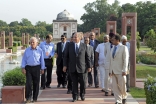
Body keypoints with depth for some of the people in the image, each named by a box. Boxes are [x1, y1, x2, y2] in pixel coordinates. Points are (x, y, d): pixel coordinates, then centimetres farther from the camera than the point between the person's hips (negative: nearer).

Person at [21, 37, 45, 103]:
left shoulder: (39, 50, 3)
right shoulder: (27, 50, 5)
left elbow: (42, 60, 5)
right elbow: (24, 59, 6)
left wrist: (42, 69, 3)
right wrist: (23, 68, -2)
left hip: (36, 68, 0)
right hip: (28, 68, 0)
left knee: (36, 83, 4)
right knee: (28, 83, -9)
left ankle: (35, 98, 14)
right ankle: (28, 97, 0)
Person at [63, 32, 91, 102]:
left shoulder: (84, 46, 3)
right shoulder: (70, 46, 5)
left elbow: (87, 57, 4)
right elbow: (66, 56, 5)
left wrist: (89, 66, 2)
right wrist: (65, 65, -2)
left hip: (82, 68, 0)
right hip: (73, 68, 1)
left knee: (83, 82, 4)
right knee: (74, 83, 4)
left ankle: (82, 95, 26)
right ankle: (75, 96, 15)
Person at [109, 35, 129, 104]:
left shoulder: (124, 48, -4)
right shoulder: (113, 48, 15)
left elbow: (125, 60, -9)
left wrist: (124, 70, -15)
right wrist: (110, 70, 10)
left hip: (120, 71, -5)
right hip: (113, 71, 5)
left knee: (122, 86, 1)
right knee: (115, 86, 0)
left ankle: (124, 97, 26)